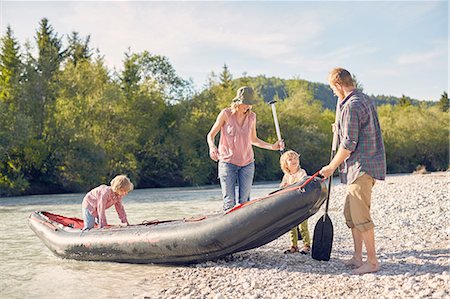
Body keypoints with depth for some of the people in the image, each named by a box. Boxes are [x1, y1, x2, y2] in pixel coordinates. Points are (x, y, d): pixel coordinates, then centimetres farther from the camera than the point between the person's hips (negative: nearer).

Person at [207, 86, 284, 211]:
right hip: (227, 162, -3)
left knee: (245, 201, -1)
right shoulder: (226, 114, -5)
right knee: (229, 201, -8)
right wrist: (212, 147, -23)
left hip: (247, 163, 3)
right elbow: (210, 135, -1)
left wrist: (272, 146, 9)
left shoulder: (252, 116, 6)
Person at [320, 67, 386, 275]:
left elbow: (349, 144, -17)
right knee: (350, 212, 15)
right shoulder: (366, 100, 15)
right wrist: (341, 129, 27)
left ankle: (372, 261, 1)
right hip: (361, 168, 10)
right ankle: (357, 256, 21)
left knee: (360, 215, -6)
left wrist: (331, 167, -8)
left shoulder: (351, 106, -16)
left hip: (362, 167, -10)